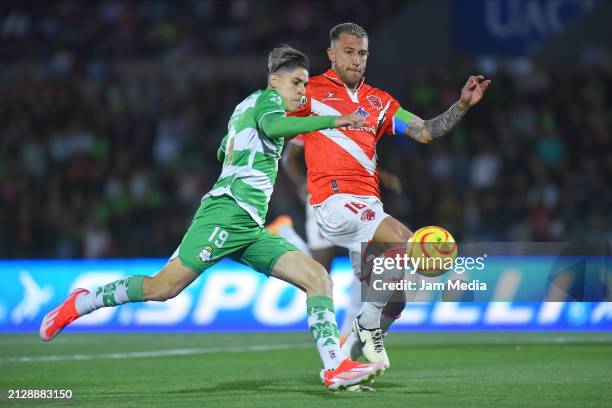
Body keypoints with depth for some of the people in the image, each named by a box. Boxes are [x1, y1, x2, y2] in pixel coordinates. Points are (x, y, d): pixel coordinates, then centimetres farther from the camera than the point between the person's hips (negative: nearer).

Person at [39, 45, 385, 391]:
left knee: (318, 278, -6)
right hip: (226, 214, -10)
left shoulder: (246, 107, 27)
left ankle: (337, 367, -18)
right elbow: (272, 126, -24)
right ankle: (80, 304, 7)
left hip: (251, 230, 10)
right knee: (163, 288, -12)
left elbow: (224, 151, 44)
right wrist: (332, 121, -29)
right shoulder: (267, 99, 2)